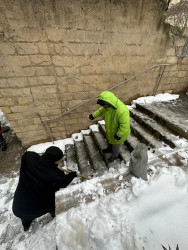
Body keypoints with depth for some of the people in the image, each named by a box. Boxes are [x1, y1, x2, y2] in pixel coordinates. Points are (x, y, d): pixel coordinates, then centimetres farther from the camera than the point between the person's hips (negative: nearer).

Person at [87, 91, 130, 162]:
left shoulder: (122, 110, -41)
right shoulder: (108, 105, -15)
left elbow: (125, 126, -33)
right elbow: (101, 111, 5)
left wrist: (118, 136, -24)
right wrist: (92, 116, 9)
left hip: (119, 132, -7)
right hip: (110, 129, 7)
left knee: (115, 144, 19)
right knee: (109, 139, 31)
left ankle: (115, 155, 51)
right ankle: (109, 149, 63)